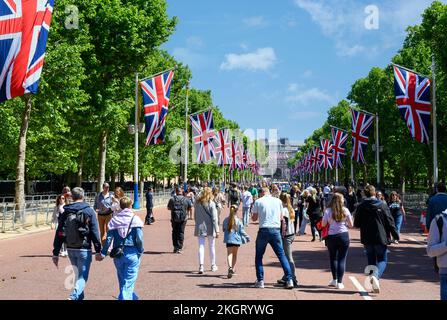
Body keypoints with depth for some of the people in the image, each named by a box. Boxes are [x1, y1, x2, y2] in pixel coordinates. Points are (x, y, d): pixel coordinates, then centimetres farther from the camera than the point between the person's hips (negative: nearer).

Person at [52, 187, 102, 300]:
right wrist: (98, 251, -3)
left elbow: (59, 234, 3)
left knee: (78, 274, 23)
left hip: (70, 249, 4)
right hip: (84, 249, -4)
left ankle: (79, 296, 32)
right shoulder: (89, 211, -6)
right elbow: (95, 233, -8)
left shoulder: (65, 213, 4)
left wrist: (55, 253, 5)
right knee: (83, 277, -1)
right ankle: (74, 297, -22)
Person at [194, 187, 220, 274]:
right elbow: (214, 218, -12)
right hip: (210, 228, -2)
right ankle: (213, 266, 25)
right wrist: (217, 230, -9)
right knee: (212, 247, 13)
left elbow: (195, 216, 8)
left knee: (201, 246, 3)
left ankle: (201, 266, -9)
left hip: (200, 228, 2)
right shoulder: (211, 204, -12)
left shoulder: (197, 203, 0)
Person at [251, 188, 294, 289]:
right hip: (276, 230, 2)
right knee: (281, 255, 7)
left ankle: (260, 281, 9)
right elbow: (280, 217, 16)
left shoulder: (258, 202, 1)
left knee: (259, 256, 12)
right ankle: (289, 280, 0)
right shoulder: (278, 201, 9)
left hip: (264, 230, -2)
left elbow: (254, 218, 6)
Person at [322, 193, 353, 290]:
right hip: (343, 235, 0)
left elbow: (323, 225, -2)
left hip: (331, 236, 0)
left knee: (333, 258, 17)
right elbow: (351, 225, 1)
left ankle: (334, 280, 19)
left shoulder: (328, 211, -5)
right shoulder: (345, 210, -2)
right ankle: (339, 282, 1)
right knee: (342, 259, 5)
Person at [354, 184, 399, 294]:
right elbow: (390, 221, -5)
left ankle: (375, 284, 13)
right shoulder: (382, 205, -5)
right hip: (381, 238, -2)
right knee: (382, 260, 5)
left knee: (371, 261, 14)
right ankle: (376, 276, -23)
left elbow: (356, 224, 2)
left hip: (367, 239, 2)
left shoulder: (361, 206, -2)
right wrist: (396, 235, 4)